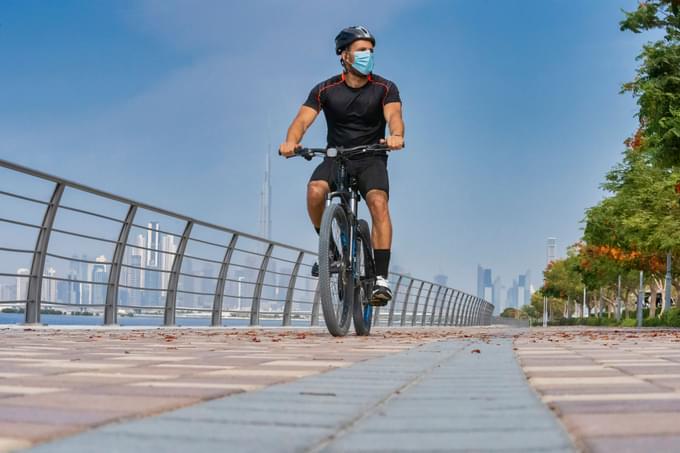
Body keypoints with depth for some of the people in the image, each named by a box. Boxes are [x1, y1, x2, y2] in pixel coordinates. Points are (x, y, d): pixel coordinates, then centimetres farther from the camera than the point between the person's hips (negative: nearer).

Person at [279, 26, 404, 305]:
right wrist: (291, 141, -39)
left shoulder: (384, 88, -5)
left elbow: (393, 115, -24)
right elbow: (303, 119, -16)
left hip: (371, 159, -1)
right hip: (336, 158, 1)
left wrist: (396, 135, -48)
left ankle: (381, 278, -26)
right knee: (315, 190, -30)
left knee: (378, 202, -28)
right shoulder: (326, 90, -4)